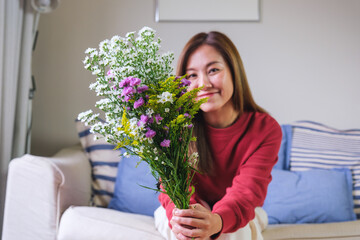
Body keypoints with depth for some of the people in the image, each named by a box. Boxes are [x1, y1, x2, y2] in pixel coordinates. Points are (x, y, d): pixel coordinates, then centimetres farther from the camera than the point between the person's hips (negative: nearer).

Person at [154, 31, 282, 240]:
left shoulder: (266, 129, -19)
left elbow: (247, 190, -31)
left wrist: (218, 221, -56)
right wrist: (177, 217, -51)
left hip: (238, 215, 1)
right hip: (186, 210, 0)